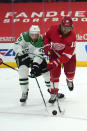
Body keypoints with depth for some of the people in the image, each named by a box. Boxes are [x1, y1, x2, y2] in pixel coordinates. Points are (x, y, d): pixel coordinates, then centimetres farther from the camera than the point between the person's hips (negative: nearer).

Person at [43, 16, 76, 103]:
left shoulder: (72, 36, -31)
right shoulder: (53, 29, -25)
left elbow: (67, 54, -34)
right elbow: (46, 37, -1)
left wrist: (56, 62, -41)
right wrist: (47, 46, -18)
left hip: (68, 55, 0)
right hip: (55, 53, 1)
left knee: (70, 72, 0)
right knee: (54, 72, -9)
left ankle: (69, 81, 39)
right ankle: (53, 93, -2)